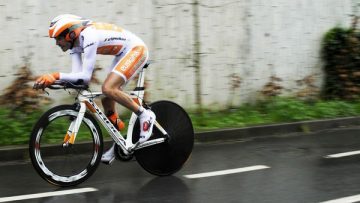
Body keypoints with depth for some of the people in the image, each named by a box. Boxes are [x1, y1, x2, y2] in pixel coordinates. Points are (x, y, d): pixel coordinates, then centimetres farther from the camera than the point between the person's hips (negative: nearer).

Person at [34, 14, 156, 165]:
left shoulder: (88, 37, -29)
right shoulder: (75, 43, -1)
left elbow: (85, 77, -33)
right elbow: (77, 76, -8)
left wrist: (56, 76, -37)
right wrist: (50, 80, -21)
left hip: (136, 49, -10)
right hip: (123, 54, 10)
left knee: (108, 89, -26)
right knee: (107, 100, 5)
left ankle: (145, 115, -10)